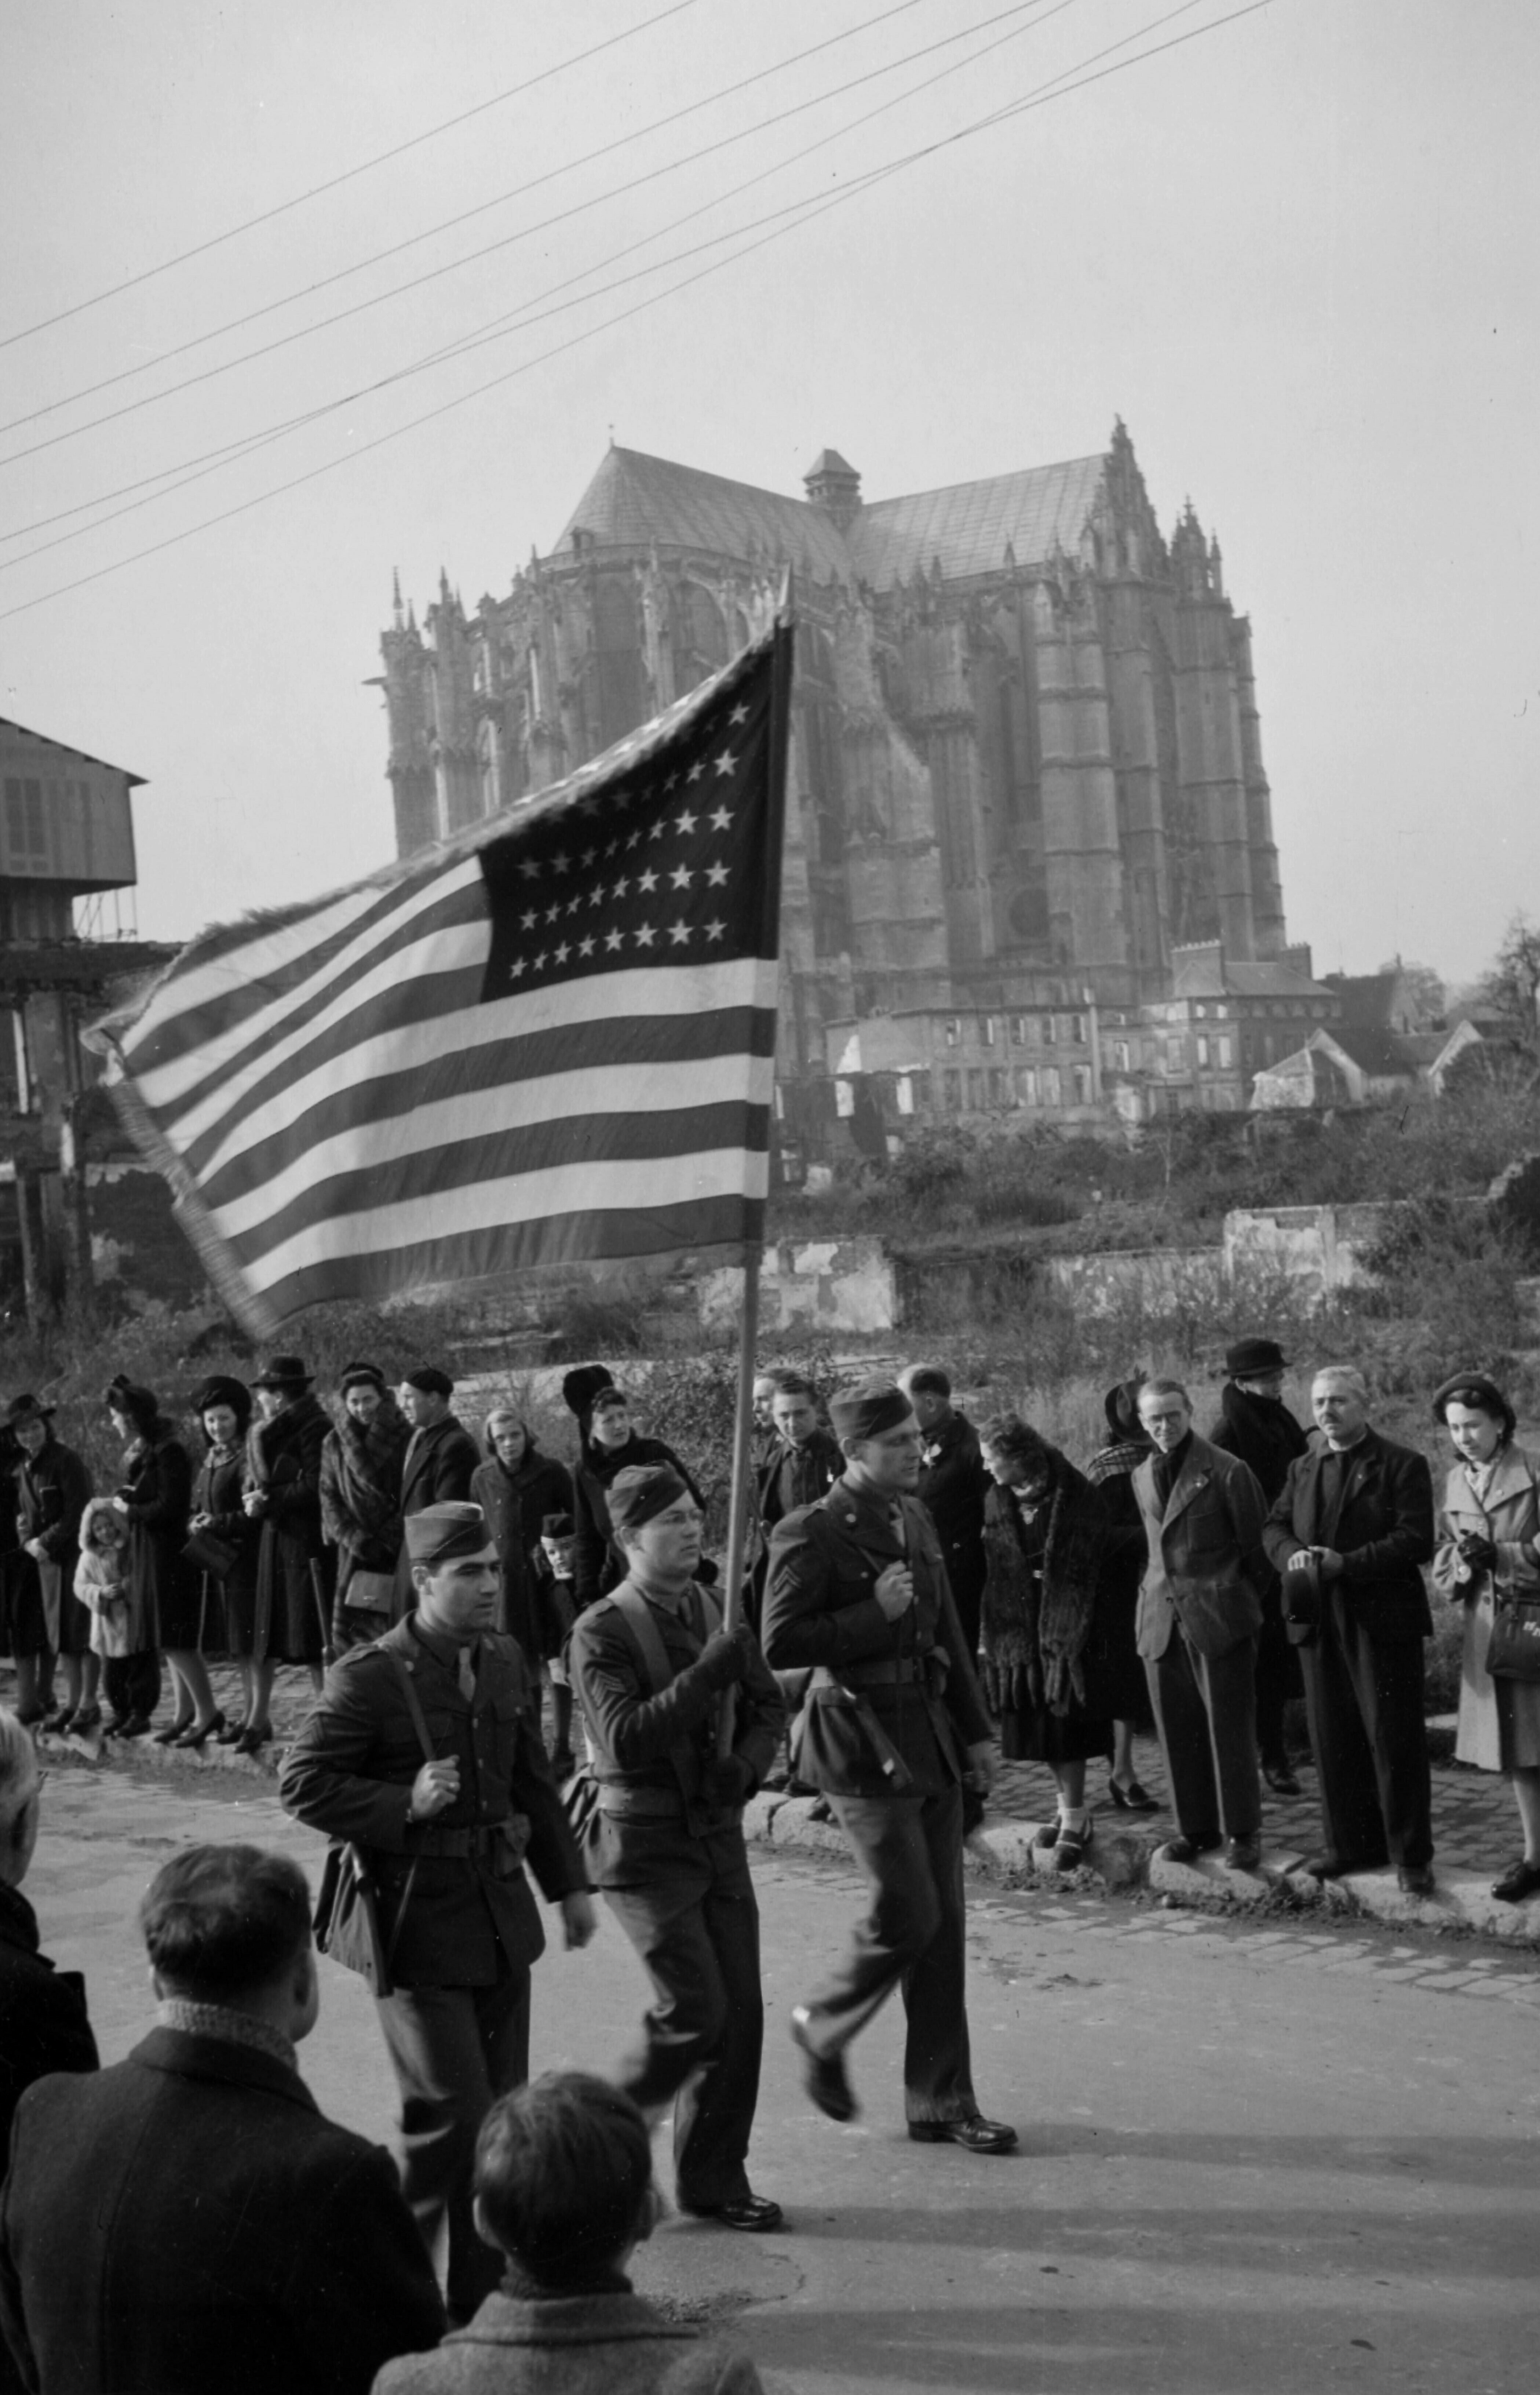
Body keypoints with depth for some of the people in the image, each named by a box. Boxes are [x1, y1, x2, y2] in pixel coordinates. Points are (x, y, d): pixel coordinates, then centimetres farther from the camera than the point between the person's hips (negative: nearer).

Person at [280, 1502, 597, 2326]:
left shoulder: (504, 1661, 8)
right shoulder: (368, 1677, -14)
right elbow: (301, 1782, -12)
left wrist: (568, 1881, 18)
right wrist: (404, 1805, -22)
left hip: (500, 1912, 7)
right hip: (419, 1920, -7)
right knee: (452, 2110, -9)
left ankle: (482, 2296, 24)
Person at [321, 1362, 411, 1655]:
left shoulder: (405, 1438, 1)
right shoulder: (335, 1442, 9)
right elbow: (330, 1501, 5)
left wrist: (387, 1541, -9)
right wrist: (357, 1540, -7)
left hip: (396, 1551, -3)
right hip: (354, 1552, 3)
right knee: (346, 1633, -2)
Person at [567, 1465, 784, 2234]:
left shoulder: (711, 1611, 7)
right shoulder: (602, 1632, -13)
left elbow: (768, 1705, 15)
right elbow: (625, 1737, -25)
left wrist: (745, 1765, -5)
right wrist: (709, 1671, -29)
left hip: (719, 1832, 6)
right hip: (646, 1844, -6)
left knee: (741, 2009, 5)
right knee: (695, 2010, -12)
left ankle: (714, 2179, 18)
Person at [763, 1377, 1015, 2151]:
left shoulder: (915, 1522, 12)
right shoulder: (812, 1534, -12)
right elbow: (781, 1645, -16)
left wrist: (975, 1732, 16)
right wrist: (875, 1614, -19)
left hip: (930, 1733, 8)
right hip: (862, 1740, -7)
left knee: (944, 1923, 8)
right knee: (908, 1914, -9)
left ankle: (942, 2103, 16)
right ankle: (824, 2026, 19)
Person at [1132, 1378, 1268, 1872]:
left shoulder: (1226, 1472, -7)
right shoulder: (1142, 1477, 11)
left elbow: (1254, 1546, 0)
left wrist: (1239, 1603, 6)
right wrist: (1163, 1588, 15)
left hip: (1218, 1617, -5)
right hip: (1162, 1618, 5)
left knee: (1229, 1727, -1)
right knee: (1177, 1730, 7)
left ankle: (1242, 1834, 8)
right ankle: (1195, 1828, 17)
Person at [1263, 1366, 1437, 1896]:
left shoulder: (1402, 1466, -4)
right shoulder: (1303, 1470, 15)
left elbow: (1416, 1540, -12)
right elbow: (1275, 1527, 15)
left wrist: (1346, 1563, -19)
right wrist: (1293, 1554, -8)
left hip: (1382, 1620, -6)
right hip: (1319, 1621, 6)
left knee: (1394, 1740, -2)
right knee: (1333, 1739, 10)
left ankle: (1411, 1856, 6)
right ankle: (1350, 1844, 21)